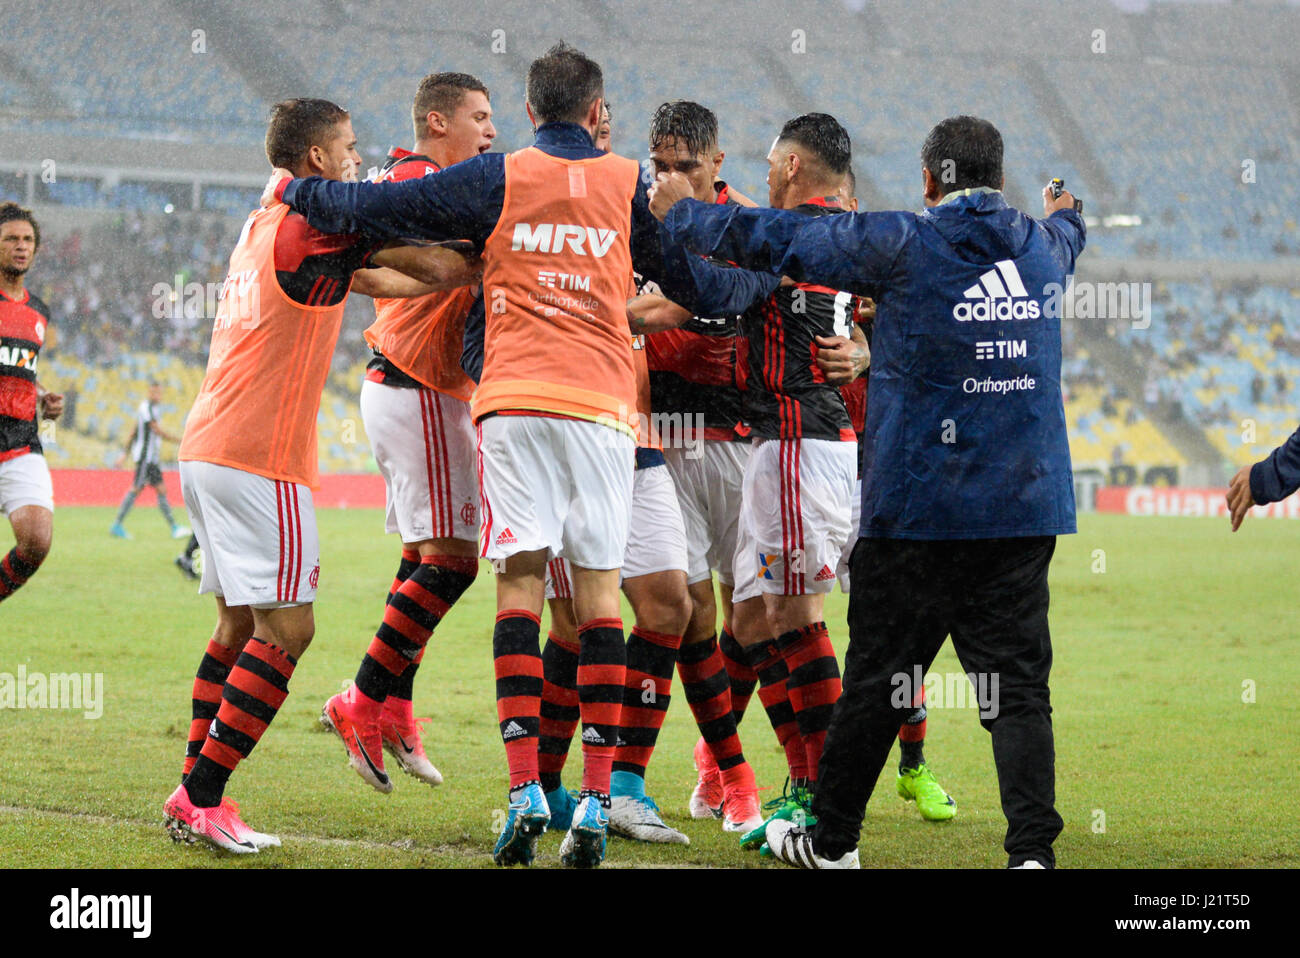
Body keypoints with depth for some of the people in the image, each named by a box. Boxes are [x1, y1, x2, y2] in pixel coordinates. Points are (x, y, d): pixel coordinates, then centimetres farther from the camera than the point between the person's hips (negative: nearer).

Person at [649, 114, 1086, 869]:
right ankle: (1033, 849, -10)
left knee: (878, 677, 8)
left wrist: (681, 212, 17)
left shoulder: (903, 245, -6)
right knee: (1017, 681, 1)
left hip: (919, 505, -3)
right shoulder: (1041, 248, 9)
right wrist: (1065, 213, 62)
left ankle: (831, 840, 21)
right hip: (1027, 503, 3)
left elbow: (772, 240, 0)